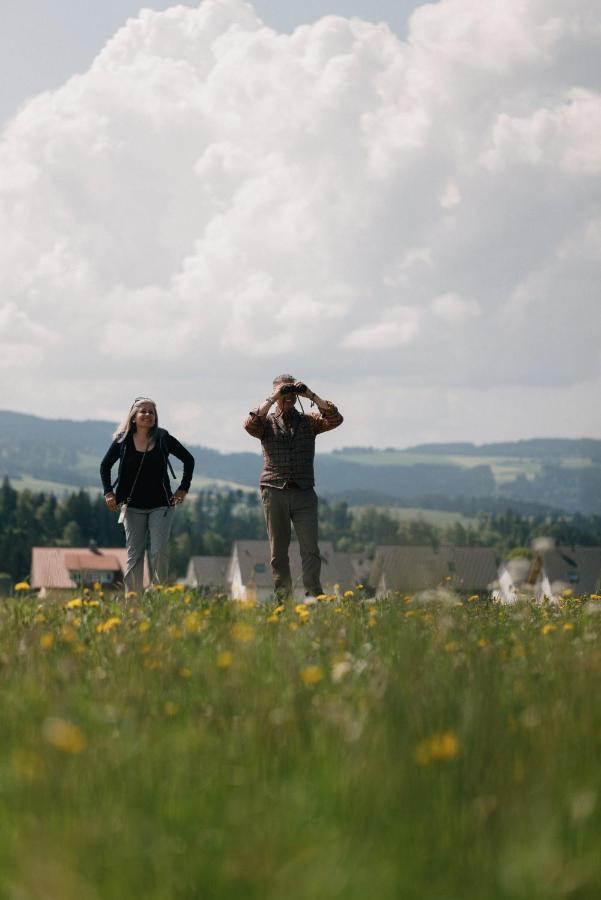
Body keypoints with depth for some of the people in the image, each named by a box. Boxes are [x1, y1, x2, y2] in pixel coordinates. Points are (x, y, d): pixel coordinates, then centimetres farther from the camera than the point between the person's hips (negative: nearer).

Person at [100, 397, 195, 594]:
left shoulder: (163, 439, -1)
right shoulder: (122, 441, 0)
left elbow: (188, 460, 10)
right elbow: (105, 466, 14)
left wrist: (183, 488, 4)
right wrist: (108, 492, 3)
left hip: (160, 505, -1)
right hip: (133, 506, 1)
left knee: (160, 552, -11)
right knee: (134, 555, 1)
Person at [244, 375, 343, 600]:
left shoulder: (309, 421, 12)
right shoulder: (267, 422, 9)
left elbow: (335, 419, -4)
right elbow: (250, 424, -13)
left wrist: (311, 396, -8)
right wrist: (271, 400, -12)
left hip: (304, 491, 0)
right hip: (274, 491, 0)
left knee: (310, 548, -9)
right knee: (278, 549, 2)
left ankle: (313, 596, -11)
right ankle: (282, 596, 6)